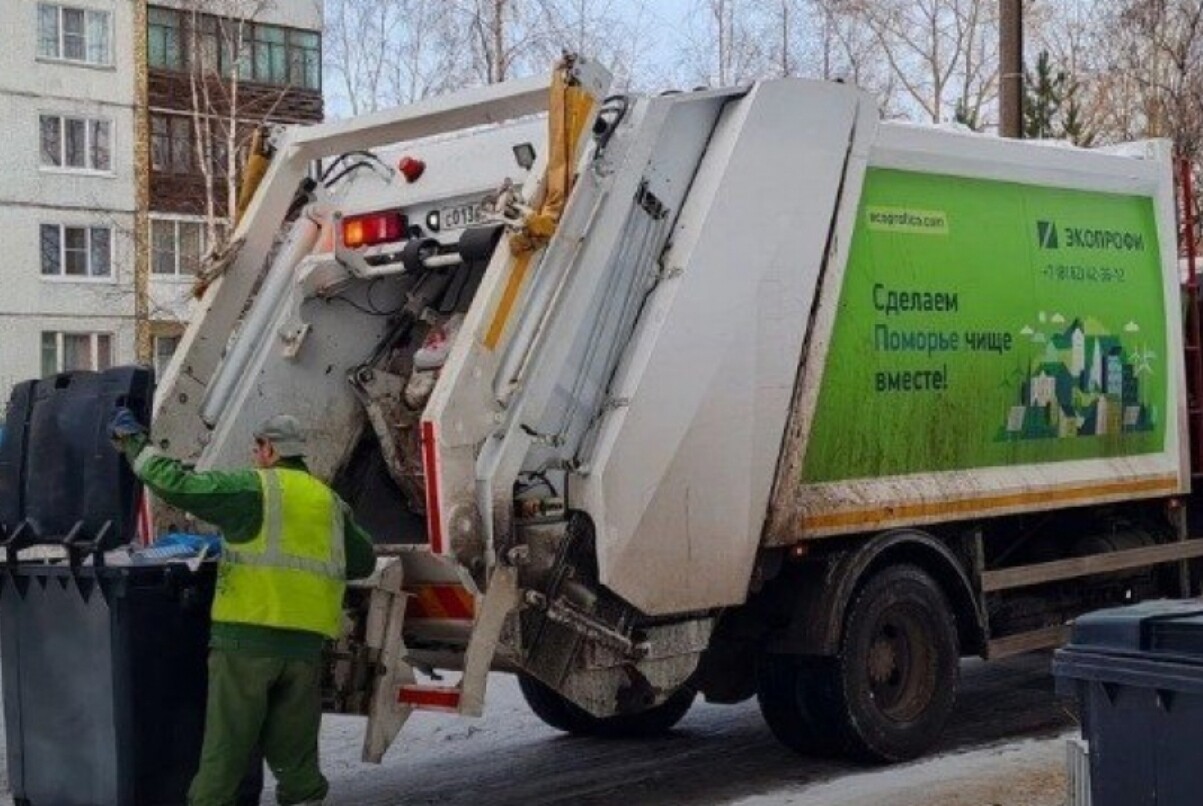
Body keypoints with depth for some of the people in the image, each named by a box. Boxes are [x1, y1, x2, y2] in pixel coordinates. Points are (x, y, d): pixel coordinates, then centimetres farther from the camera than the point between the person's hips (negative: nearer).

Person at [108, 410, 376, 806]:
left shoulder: (249, 488, -2)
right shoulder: (330, 502, 14)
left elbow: (176, 484, -6)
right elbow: (364, 562, 23)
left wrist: (136, 444, 8)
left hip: (248, 636, -4)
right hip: (306, 641, 4)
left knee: (223, 753, 2)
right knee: (296, 758, 11)